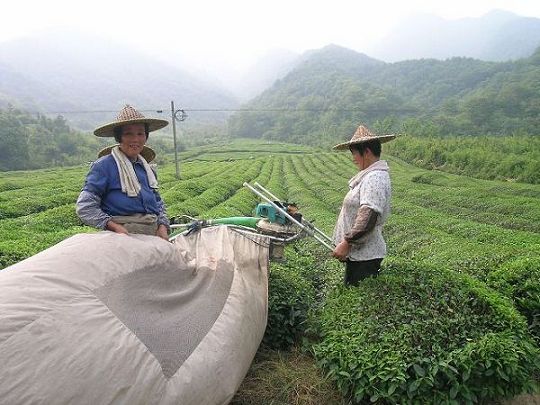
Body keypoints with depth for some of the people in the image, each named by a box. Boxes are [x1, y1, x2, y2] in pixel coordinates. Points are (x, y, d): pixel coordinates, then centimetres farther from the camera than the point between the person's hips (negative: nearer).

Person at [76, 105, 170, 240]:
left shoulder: (147, 168, 18)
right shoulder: (103, 165, -1)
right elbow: (85, 207, -4)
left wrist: (163, 227, 5)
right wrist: (115, 227, -15)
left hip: (154, 234, 5)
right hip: (124, 234, -5)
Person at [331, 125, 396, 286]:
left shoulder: (375, 178, -19)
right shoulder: (369, 175, 14)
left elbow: (369, 217, -29)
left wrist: (347, 243, -25)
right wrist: (347, 243, 21)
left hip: (364, 256, -10)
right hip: (358, 252, 10)